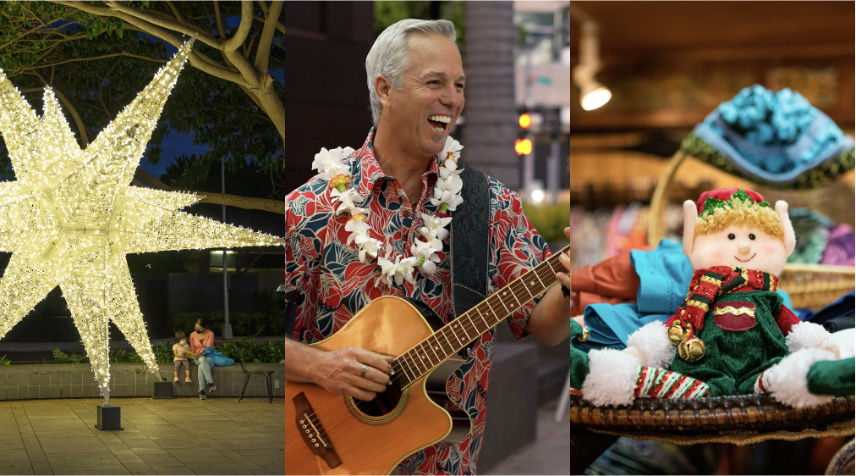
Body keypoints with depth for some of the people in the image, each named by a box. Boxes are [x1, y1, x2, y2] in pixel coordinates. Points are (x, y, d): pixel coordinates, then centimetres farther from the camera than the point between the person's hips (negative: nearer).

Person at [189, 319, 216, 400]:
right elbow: (192, 350, 9)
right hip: (198, 359, 2)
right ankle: (210, 382, -45)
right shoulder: (192, 335, 3)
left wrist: (199, 354, -29)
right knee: (202, 360, -37)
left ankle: (201, 391, -37)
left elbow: (208, 348, -15)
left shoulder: (210, 333, -8)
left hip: (210, 357, -2)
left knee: (201, 367, -37)